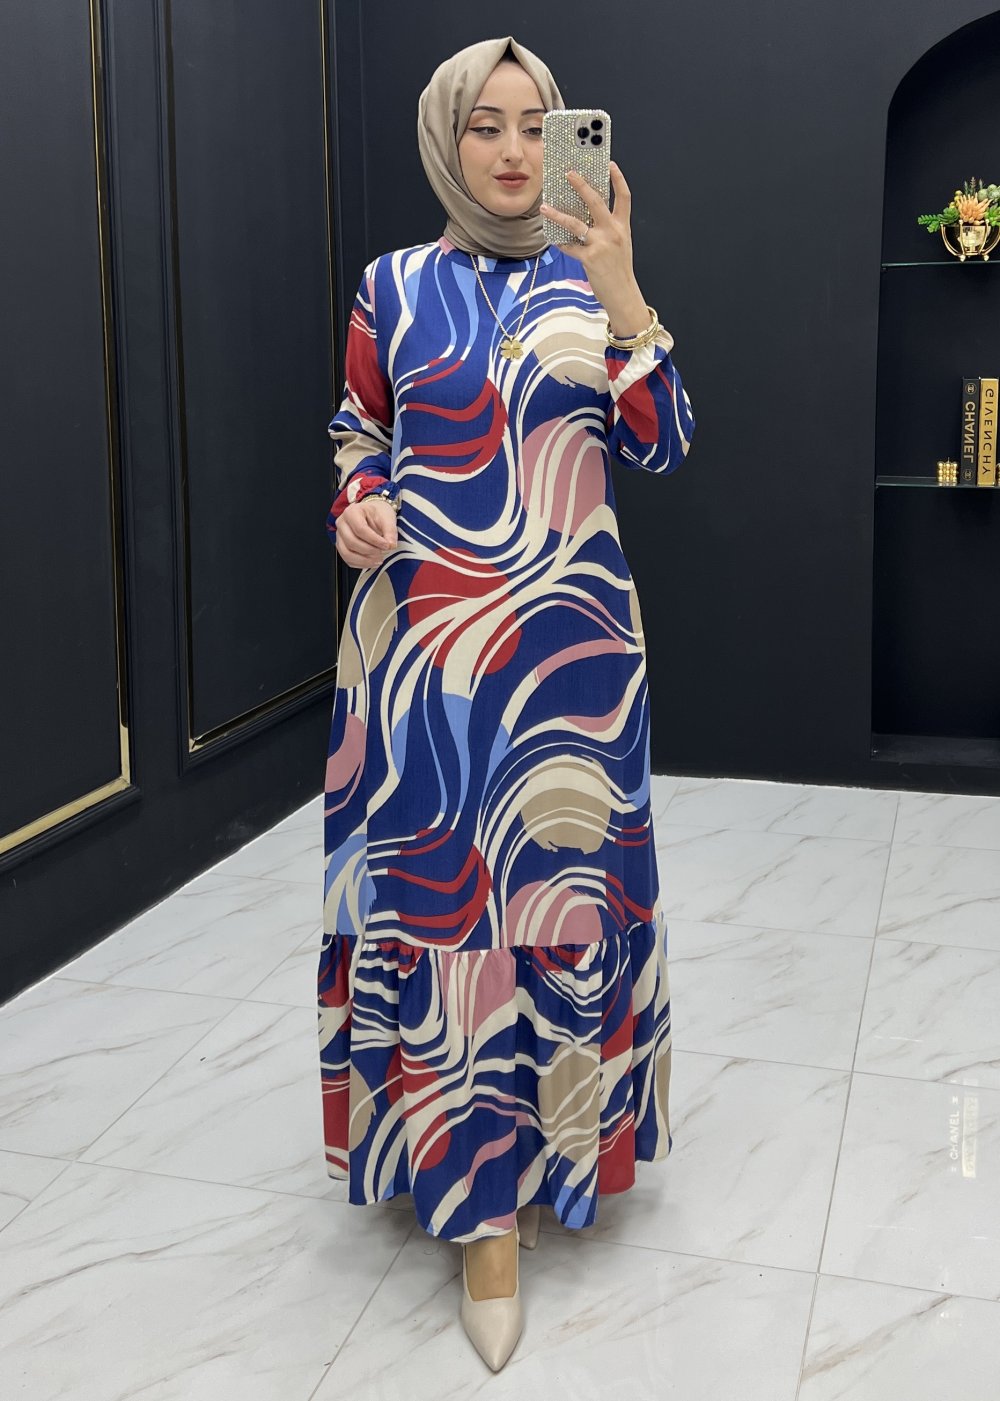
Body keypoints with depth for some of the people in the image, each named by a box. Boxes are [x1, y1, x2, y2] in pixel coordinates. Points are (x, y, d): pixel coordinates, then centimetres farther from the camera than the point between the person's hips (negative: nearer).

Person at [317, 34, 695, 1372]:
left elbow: (663, 449, -2)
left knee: (563, 885, 2)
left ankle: (552, 1140, 26)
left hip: (568, 634, 0)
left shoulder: (590, 281, 6)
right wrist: (355, 500, -7)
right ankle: (483, 1200, 13)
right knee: (436, 890, -1)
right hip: (424, 631, 0)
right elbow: (358, 430, 15)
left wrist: (621, 297, -13)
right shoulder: (396, 285, 7)